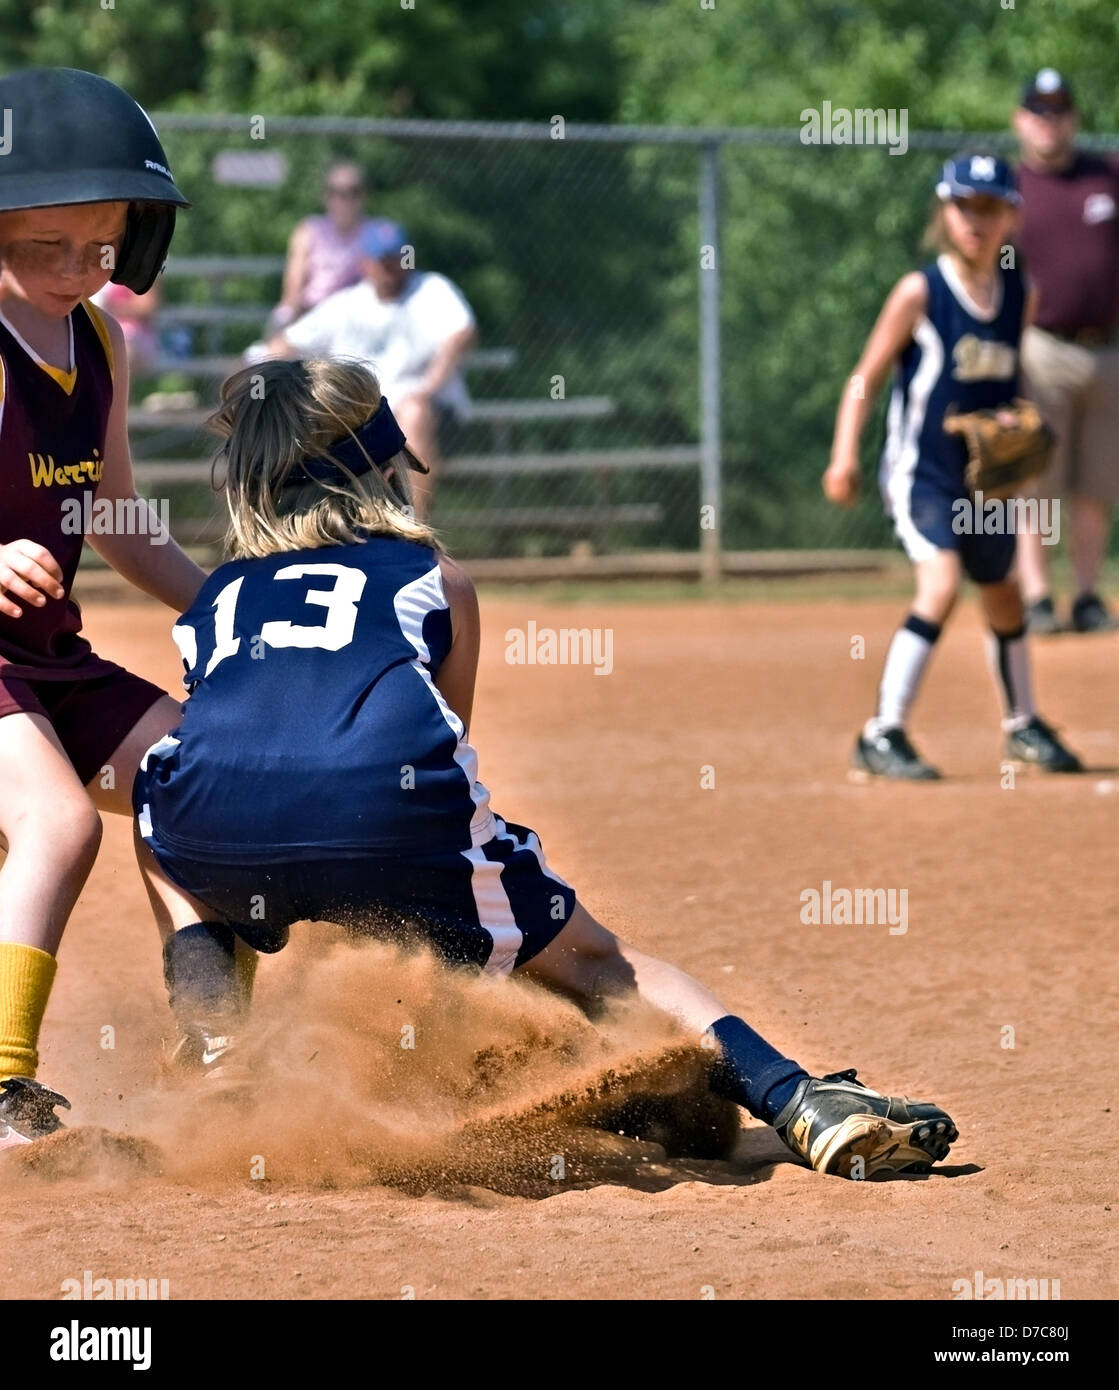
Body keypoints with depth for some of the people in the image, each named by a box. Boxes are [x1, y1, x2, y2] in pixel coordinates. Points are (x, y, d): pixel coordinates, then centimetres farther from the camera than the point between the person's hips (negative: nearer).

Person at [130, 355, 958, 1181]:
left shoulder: (215, 598, 35)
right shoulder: (436, 578, 30)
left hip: (220, 839, 1)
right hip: (391, 822, -1)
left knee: (161, 794, 38)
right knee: (592, 960, 18)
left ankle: (216, 1044, 16)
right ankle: (808, 1106, -1)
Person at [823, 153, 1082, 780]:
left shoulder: (1019, 294, 3)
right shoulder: (920, 292, -12)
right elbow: (868, 377, -10)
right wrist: (845, 456, -19)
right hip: (923, 470, -6)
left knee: (1002, 596, 18)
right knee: (942, 584, -23)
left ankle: (1024, 726, 38)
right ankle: (884, 735, -18)